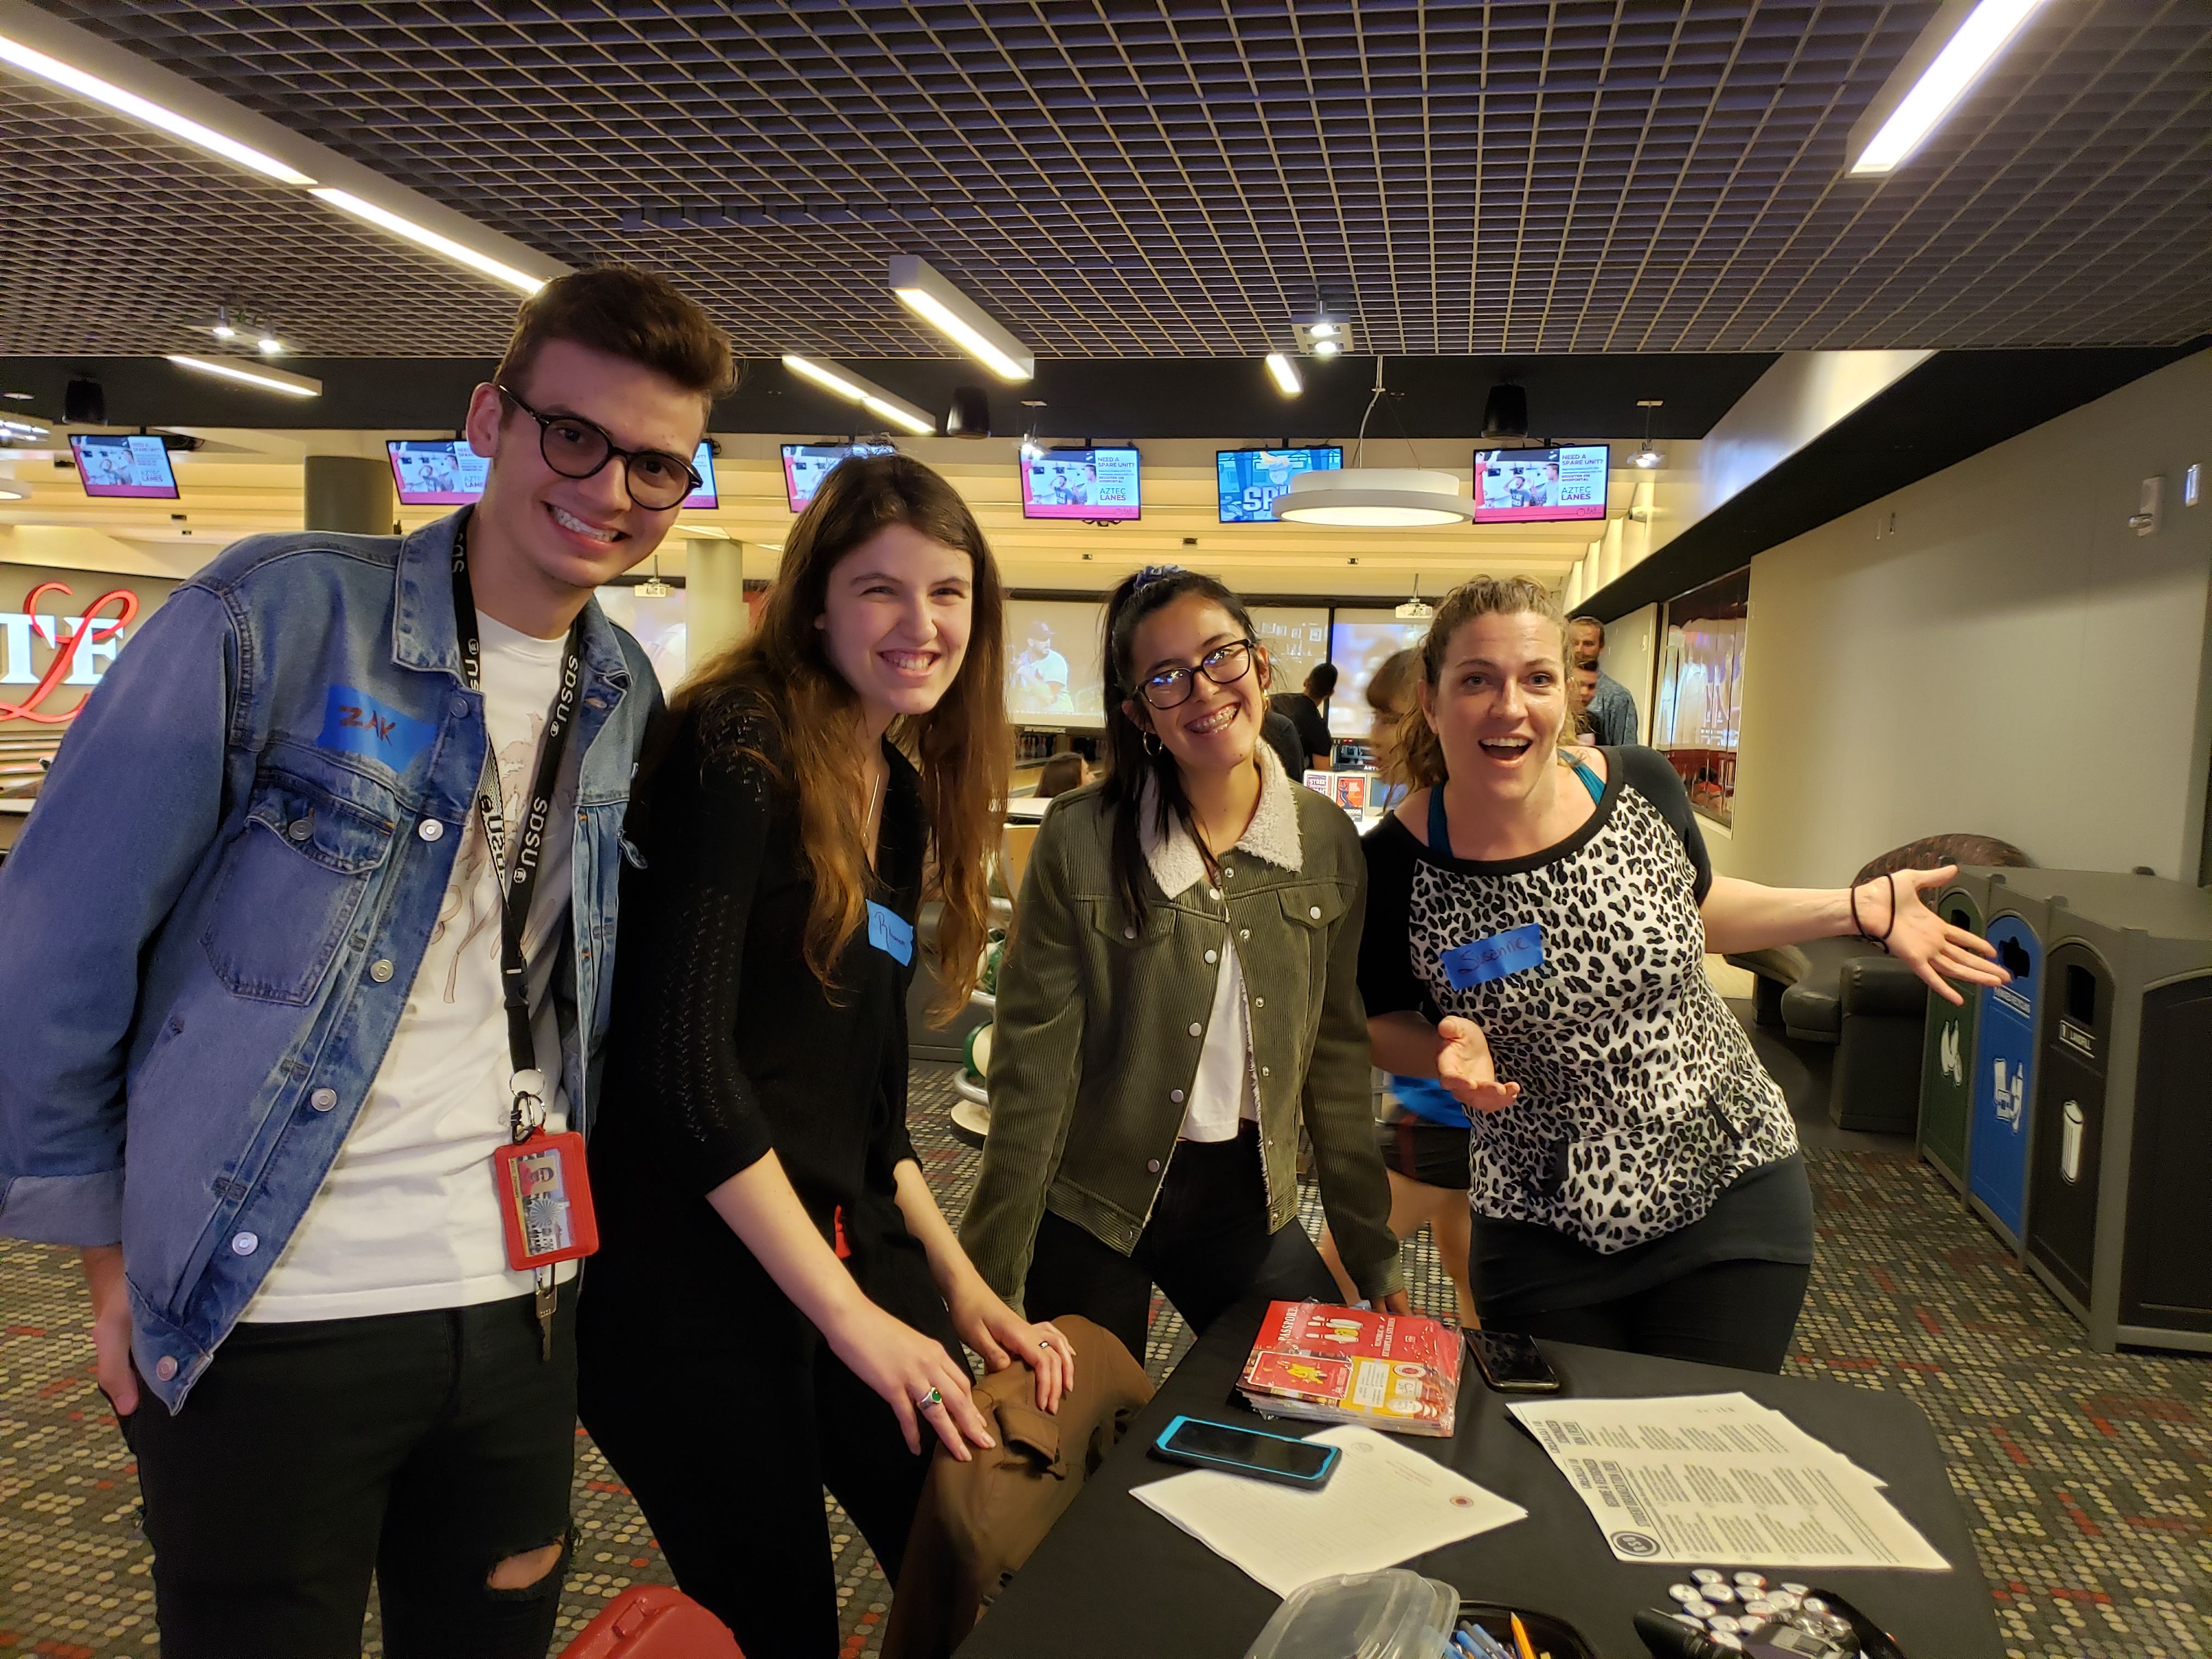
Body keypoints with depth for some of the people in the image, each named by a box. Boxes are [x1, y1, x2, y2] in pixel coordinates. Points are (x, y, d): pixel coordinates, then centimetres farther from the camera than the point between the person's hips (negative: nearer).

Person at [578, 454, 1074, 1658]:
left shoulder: (907, 790, 9)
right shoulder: (739, 746, -15)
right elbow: (680, 1058, -21)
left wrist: (960, 1285, 7)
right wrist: (852, 1317, -18)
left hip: (854, 1250, 7)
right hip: (698, 1275, -7)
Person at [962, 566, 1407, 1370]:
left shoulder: (1326, 840, -4)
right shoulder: (1080, 840, -14)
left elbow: (1337, 1054, 3)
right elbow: (1033, 1068, -12)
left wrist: (1373, 1254, 7)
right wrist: (990, 1282, -11)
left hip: (1248, 1204, 3)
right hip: (1091, 1213, -3)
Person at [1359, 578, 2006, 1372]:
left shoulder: (1641, 786, -10)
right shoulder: (1397, 866, -17)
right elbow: (1385, 1024, -1)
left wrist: (1858, 908, 2)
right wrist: (1447, 1047, -22)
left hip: (1733, 1194, 2)